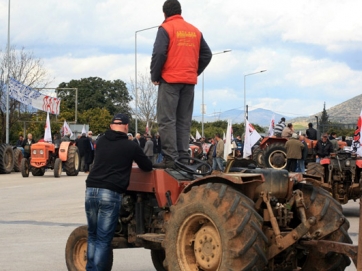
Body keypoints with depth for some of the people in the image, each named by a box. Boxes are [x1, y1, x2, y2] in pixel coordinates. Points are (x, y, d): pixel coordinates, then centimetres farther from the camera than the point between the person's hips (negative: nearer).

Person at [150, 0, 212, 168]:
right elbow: (206, 54, 12)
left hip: (170, 80, -6)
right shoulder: (195, 31, 13)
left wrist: (155, 76, -3)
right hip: (190, 81, 6)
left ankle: (170, 158, -14)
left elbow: (159, 54, -14)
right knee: (184, 121, 8)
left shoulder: (166, 28, -4)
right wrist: (194, 72, 15)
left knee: (167, 120, -6)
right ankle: (182, 157, 4)